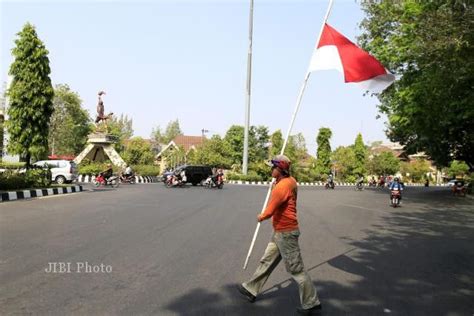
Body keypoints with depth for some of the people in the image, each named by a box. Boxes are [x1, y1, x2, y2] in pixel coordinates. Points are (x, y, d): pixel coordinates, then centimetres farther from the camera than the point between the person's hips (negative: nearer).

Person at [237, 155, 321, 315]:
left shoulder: (282, 186, -24)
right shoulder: (291, 181, 5)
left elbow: (269, 211, -23)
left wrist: (261, 217, -2)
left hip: (285, 232, -10)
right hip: (280, 231, 10)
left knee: (295, 269, 1)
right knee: (267, 261, 18)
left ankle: (311, 303, 15)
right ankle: (251, 289, 32)